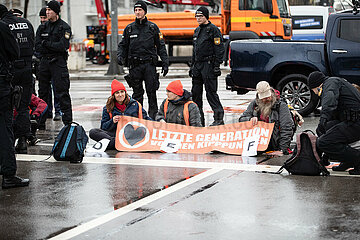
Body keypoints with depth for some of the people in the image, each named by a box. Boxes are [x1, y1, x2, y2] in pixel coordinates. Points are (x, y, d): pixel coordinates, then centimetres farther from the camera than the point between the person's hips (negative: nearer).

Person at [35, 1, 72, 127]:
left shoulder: (64, 27, -3)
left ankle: (68, 121, -5)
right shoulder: (42, 27, 12)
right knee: (42, 92, 9)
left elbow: (63, 46, -15)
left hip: (59, 63, -5)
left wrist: (46, 43, -8)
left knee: (62, 93, -7)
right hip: (44, 62, 5)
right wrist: (54, 47, -9)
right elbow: (37, 47, 3)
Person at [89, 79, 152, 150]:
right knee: (93, 132, -21)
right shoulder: (108, 108, 12)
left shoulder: (135, 104, 12)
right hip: (115, 134, 1)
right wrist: (112, 121, -10)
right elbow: (103, 127, 9)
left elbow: (146, 118, 19)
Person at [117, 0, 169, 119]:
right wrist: (120, 56, -5)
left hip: (149, 64, -1)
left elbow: (161, 46, 7)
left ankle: (153, 116, 2)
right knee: (137, 92, 5)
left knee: (151, 92, -4)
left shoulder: (153, 27, 6)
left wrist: (165, 63, 0)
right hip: (134, 66, 2)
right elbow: (123, 45, 15)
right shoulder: (129, 28, 10)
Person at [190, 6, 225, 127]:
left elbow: (219, 49, -11)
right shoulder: (197, 30, 18)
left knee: (211, 92, -9)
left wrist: (217, 66, -17)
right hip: (198, 65, 8)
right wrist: (192, 65, 22)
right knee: (195, 92, 8)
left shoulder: (213, 29, -7)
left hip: (209, 64, -8)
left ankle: (219, 118, -4)